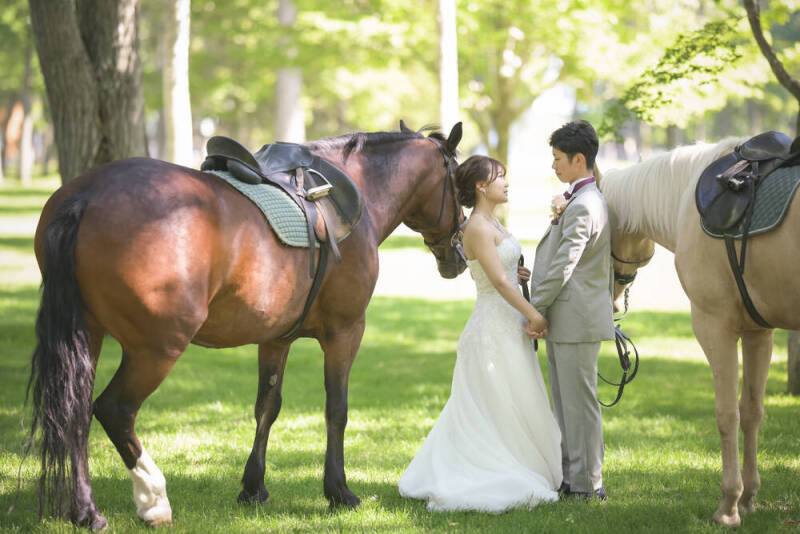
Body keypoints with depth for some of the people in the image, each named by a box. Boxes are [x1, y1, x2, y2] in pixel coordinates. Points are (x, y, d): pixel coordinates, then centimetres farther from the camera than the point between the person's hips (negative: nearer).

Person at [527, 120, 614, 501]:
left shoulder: (582, 207, -18)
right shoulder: (580, 200, 16)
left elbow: (563, 266, -21)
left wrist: (536, 308, -14)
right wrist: (559, 215, 1)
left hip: (576, 319, -11)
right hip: (566, 320, 11)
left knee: (579, 402, -3)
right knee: (565, 403, 15)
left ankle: (587, 483, 3)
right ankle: (570, 477, 22)